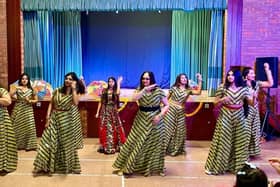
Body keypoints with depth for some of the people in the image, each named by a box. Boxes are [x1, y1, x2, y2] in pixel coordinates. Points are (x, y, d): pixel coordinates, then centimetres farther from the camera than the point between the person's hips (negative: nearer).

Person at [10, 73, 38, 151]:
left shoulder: (31, 90, 3)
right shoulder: (17, 89, 2)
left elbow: (36, 100, 8)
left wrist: (30, 101, -9)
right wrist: (15, 89, -18)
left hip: (28, 111, 0)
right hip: (18, 110, 0)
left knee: (29, 127, -3)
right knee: (17, 127, 4)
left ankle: (29, 145, 7)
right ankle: (18, 145, 16)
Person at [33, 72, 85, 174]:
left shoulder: (74, 93, -2)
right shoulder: (57, 91, 3)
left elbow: (76, 103, -23)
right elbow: (51, 104, 5)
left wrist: (73, 89, -19)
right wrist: (48, 117, -3)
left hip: (66, 119, -1)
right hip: (54, 117, 1)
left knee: (65, 143, 7)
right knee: (49, 141, 1)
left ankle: (65, 166, 23)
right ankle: (45, 165, 11)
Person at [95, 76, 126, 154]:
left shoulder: (115, 91, 2)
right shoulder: (104, 91, 6)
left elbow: (118, 93, -24)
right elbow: (101, 102, 7)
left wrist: (118, 82, -14)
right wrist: (97, 112, 3)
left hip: (113, 111, -1)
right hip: (105, 111, 1)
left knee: (115, 128, -1)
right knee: (104, 128, 2)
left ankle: (116, 146, 9)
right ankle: (105, 146, 11)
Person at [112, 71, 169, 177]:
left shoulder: (159, 91, -7)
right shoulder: (139, 90, 0)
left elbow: (166, 105, -4)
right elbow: (134, 98, -21)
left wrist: (160, 115, -17)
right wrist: (145, 89, -26)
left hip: (155, 120, -1)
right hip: (141, 120, 1)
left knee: (154, 144, 9)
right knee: (134, 142, 2)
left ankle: (157, 168, 27)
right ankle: (126, 167, 12)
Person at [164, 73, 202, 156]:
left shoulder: (188, 90, 5)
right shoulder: (174, 88, -1)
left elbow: (198, 92, -8)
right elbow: (166, 98, 3)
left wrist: (200, 81, -10)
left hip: (180, 112, 3)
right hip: (171, 110, -3)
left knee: (179, 131, 8)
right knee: (168, 129, 0)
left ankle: (176, 149, 24)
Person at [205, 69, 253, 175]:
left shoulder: (243, 89, 1)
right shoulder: (222, 88, -4)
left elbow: (251, 103, 2)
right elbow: (215, 103, 0)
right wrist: (222, 100, -19)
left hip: (239, 116, 3)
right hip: (225, 116, -2)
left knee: (239, 141, 7)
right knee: (222, 140, -2)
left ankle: (237, 165, 21)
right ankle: (215, 166, 7)